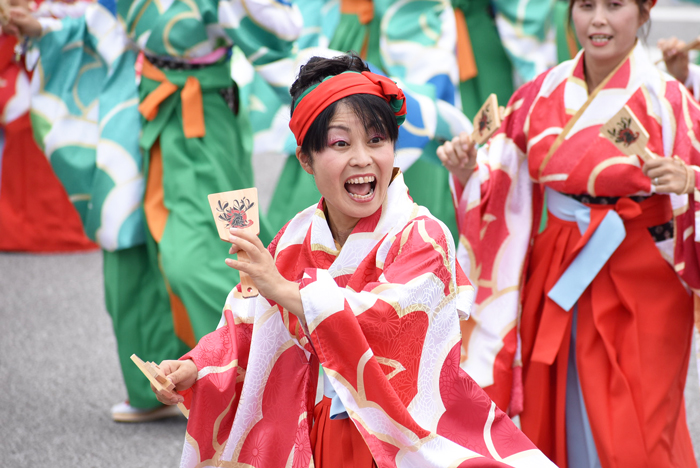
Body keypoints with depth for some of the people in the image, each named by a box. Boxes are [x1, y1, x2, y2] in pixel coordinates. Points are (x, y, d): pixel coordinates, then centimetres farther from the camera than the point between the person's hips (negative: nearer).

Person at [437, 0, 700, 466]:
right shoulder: (540, 96, 3)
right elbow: (504, 188, 8)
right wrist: (468, 170, -10)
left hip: (640, 286, -4)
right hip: (555, 282, 4)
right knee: (553, 424, 11)